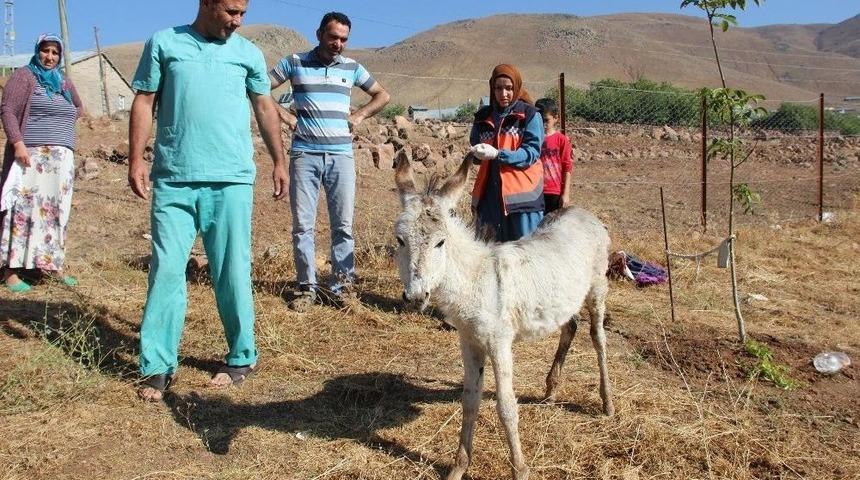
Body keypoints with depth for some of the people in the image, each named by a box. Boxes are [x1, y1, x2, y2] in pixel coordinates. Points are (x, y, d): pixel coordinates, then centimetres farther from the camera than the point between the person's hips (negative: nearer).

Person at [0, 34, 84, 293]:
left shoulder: (64, 83, 18)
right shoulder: (24, 75, 1)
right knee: (24, 208, -8)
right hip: (31, 155, -6)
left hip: (61, 159, 6)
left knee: (56, 211, 7)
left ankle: (54, 266, 13)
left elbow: (79, 108, 35)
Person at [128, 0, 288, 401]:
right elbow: (144, 103, 7)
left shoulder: (248, 52, 11)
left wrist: (279, 162, 13)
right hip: (173, 180, 0)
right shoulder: (164, 43, 8)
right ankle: (158, 366, 9)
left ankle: (242, 358, 16)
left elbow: (265, 107, 17)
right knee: (166, 271, 1)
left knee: (232, 274, 3)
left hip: (231, 180, 0)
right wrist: (135, 160, -1)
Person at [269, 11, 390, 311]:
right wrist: (287, 117, -1)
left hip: (341, 156, 2)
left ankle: (342, 286, 9)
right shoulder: (294, 63, 5)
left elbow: (382, 95, 22)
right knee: (303, 224, 0)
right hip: (305, 154, -1)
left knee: (343, 224, 1)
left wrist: (359, 116, 8)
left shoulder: (352, 68, 11)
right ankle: (307, 287, 8)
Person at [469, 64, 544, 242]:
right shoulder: (483, 116, 13)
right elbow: (474, 150, 19)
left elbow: (532, 153, -9)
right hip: (489, 193, 4)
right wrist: (478, 153, -5)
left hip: (522, 194, -4)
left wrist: (498, 154, -21)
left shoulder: (529, 115, 0)